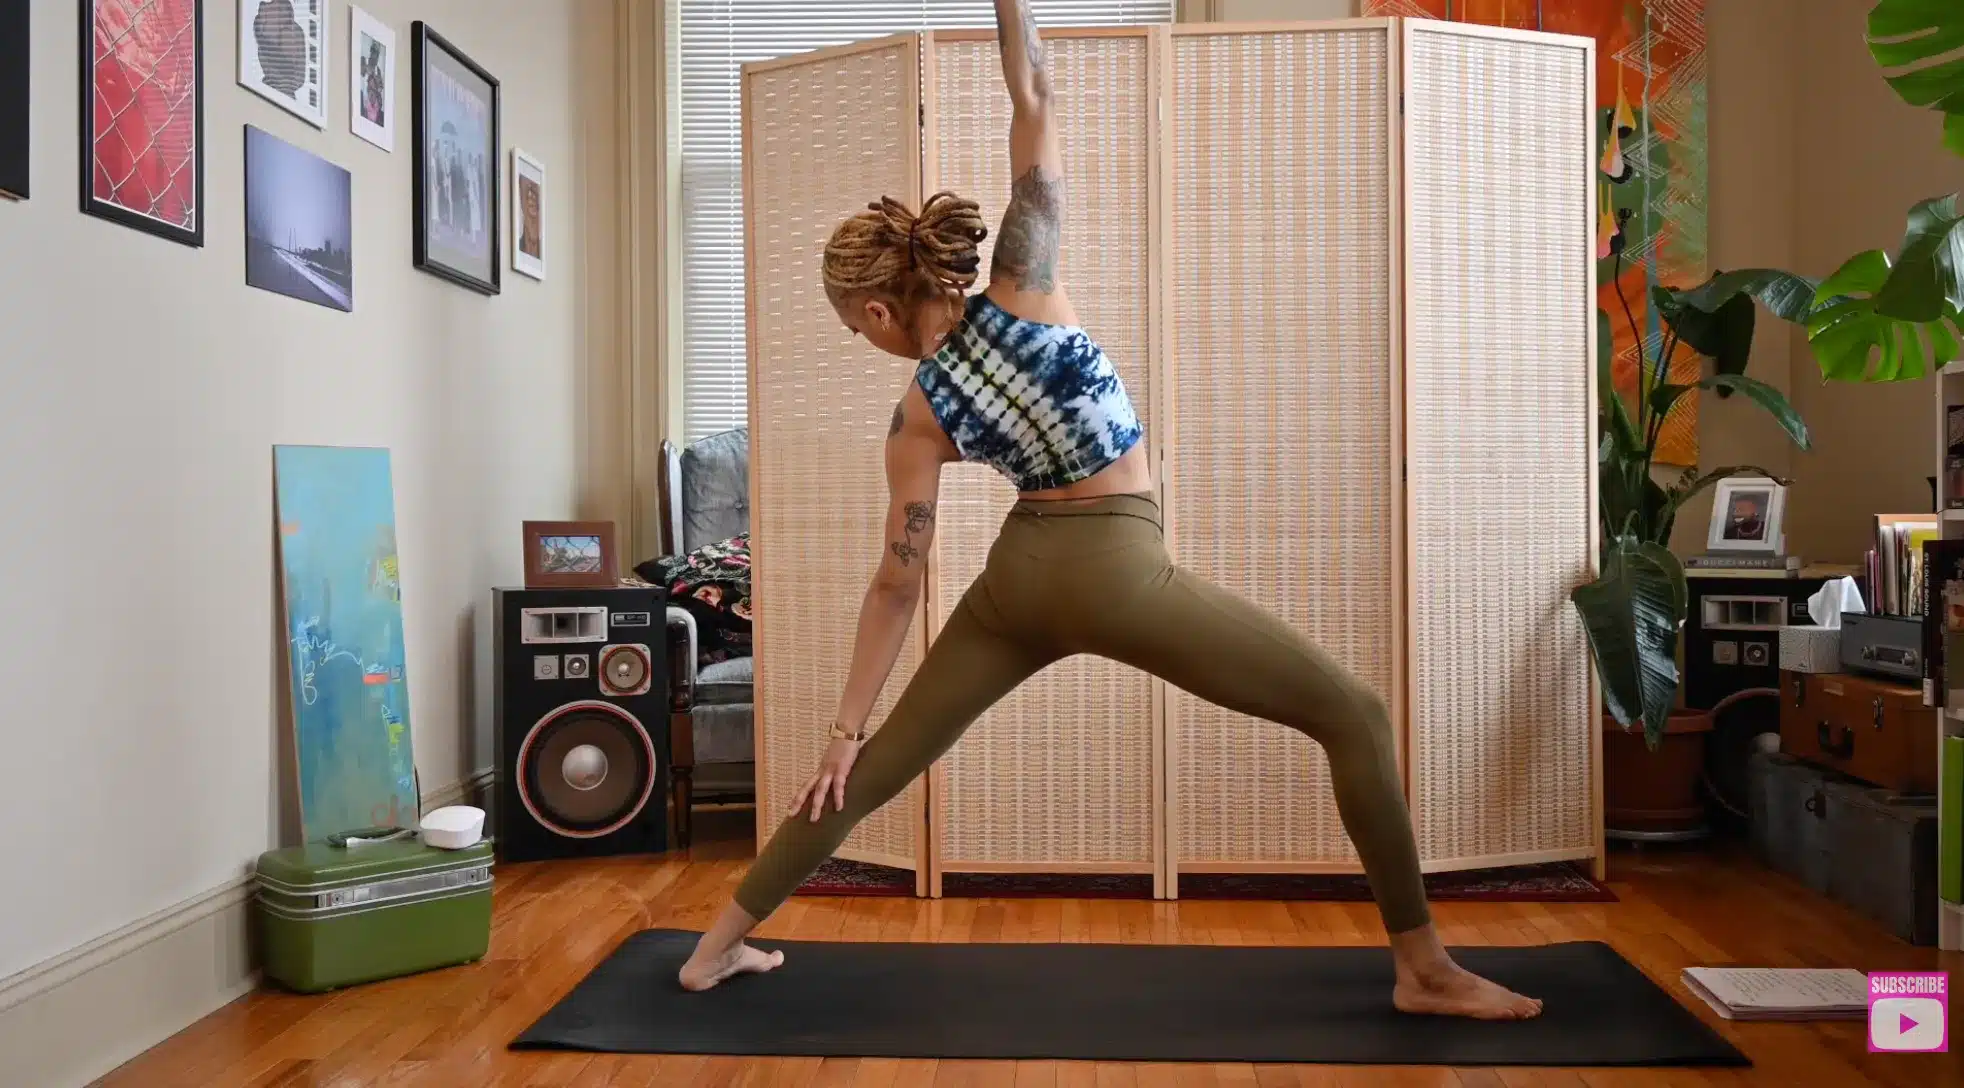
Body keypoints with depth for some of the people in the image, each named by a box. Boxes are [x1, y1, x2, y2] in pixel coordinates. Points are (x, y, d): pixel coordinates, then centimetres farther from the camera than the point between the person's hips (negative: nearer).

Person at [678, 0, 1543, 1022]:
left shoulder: (917, 413, 1)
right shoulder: (1020, 288, -6)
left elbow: (897, 581, 1)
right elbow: (1033, 104, -9)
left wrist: (845, 725, 8)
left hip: (1018, 574, 4)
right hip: (1115, 568, -3)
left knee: (874, 768, 18)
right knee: (1355, 716, 5)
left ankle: (716, 947, 25)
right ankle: (1424, 969, 5)